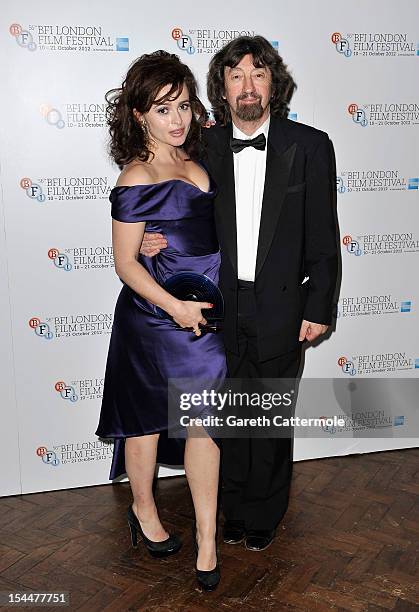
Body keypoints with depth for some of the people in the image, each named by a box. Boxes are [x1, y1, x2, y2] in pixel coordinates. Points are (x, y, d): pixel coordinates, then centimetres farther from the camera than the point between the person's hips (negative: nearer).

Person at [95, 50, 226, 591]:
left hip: (203, 316, 6)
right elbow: (126, 263, -13)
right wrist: (175, 307, -17)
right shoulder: (136, 178, -14)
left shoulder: (197, 164, 5)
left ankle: (207, 540, 21)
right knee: (146, 419, 14)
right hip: (153, 318, -6)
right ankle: (143, 510, 39)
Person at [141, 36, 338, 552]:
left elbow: (323, 237, -3)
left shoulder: (309, 146, -3)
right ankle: (234, 508, 36)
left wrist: (318, 307, -5)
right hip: (220, 306, 2)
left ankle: (264, 514, 34)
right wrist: (156, 240, -11)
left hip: (280, 308, -1)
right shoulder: (202, 148, 2)